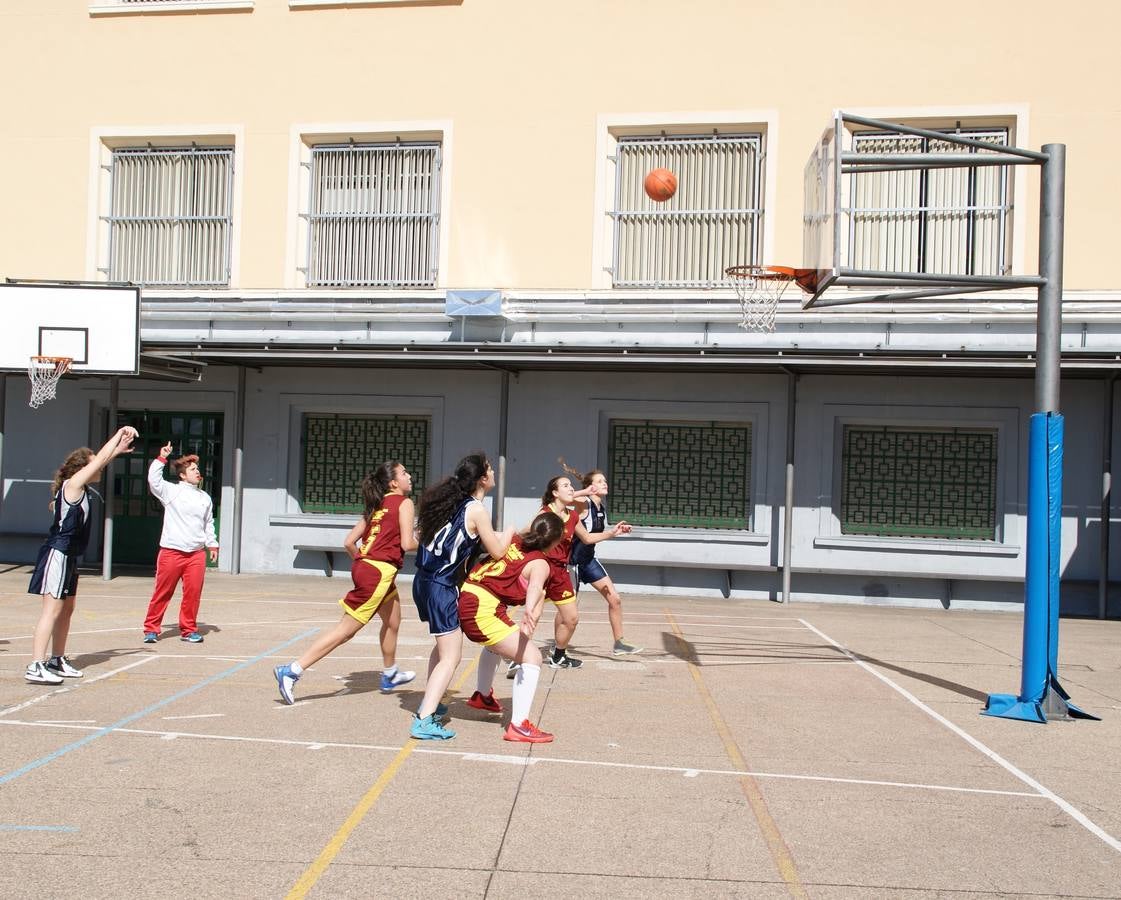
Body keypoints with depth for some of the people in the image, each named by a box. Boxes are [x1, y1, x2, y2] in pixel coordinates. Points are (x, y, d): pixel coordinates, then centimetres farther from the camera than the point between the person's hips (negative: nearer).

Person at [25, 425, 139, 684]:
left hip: (68, 557, 10)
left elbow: (100, 461, 29)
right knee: (52, 610, -13)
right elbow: (100, 459, -13)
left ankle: (57, 660, 26)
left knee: (66, 609, 16)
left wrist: (118, 449, 31)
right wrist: (120, 433, -4)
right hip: (57, 554, -10)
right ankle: (36, 667, -15)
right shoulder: (72, 484, -11)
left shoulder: (79, 488, 13)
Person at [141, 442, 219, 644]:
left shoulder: (205, 497, 15)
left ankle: (188, 630, 13)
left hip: (196, 553, 4)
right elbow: (153, 479, -14)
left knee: (193, 593, 0)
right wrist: (162, 458, -13)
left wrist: (212, 544, 13)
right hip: (171, 552, -4)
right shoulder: (171, 490, 2)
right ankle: (151, 629, 13)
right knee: (162, 593, 2)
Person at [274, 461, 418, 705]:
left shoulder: (377, 505, 18)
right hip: (379, 572, -9)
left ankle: (390, 676, 42)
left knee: (393, 621, 26)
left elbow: (349, 542, 14)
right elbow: (407, 544, -12)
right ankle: (291, 671, -6)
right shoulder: (404, 502, -3)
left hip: (364, 565, 9)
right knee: (346, 630, -5)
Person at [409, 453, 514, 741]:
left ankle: (429, 702, 35)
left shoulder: (449, 500, 10)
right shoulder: (476, 509, -12)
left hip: (424, 581, 9)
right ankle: (424, 721, -13)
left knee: (443, 646, 26)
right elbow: (497, 552, -6)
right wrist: (509, 532, 13)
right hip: (442, 588, -9)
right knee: (451, 657, -5)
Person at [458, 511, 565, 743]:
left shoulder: (514, 540, 14)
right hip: (482, 609, -9)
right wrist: (529, 610, -46)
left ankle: (483, 694, 56)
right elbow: (535, 587, -29)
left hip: (462, 595, 9)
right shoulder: (540, 564, -7)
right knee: (532, 657, -7)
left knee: (496, 642, 38)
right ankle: (518, 725, -14)